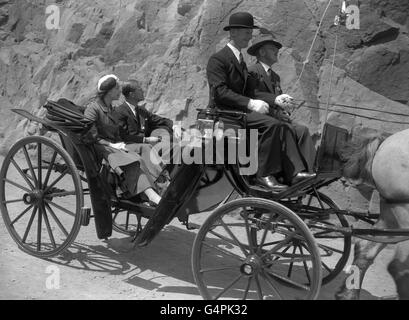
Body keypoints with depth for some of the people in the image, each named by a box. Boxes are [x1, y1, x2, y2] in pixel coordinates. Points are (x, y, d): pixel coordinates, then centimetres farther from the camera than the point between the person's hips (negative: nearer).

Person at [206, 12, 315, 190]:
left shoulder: (241, 61, 23)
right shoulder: (218, 59, -6)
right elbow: (220, 91, -18)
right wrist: (250, 103, -25)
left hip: (242, 109, 8)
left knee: (282, 126, -12)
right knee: (272, 124, -26)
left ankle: (295, 172, -19)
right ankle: (265, 174, -19)